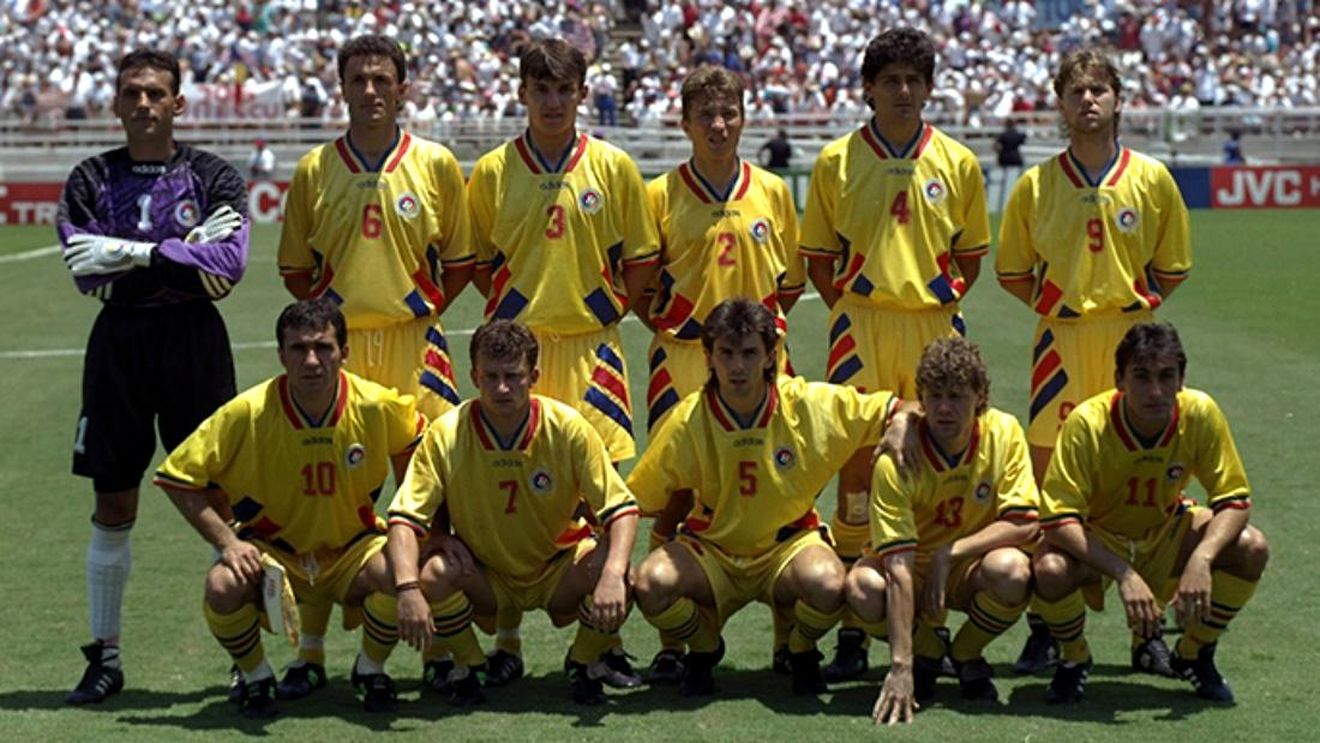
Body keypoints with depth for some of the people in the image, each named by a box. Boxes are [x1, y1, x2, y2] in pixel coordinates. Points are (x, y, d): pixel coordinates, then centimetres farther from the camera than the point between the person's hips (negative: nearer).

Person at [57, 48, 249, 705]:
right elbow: (87, 273, -8)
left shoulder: (213, 177, 3)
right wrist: (186, 254, -13)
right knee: (113, 505, 6)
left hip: (194, 344, -1)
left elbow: (227, 265, -12)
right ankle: (104, 656, 16)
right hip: (119, 343, 1)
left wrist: (136, 254, -18)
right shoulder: (90, 181, 6)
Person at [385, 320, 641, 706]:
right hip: (483, 577, 0)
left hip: (558, 571, 0)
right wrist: (408, 589, -38)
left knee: (611, 575, -30)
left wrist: (613, 575, -37)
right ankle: (468, 666, 0)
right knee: (432, 575, -31)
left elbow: (621, 508, -18)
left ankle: (584, 663, 2)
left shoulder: (567, 427, -18)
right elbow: (405, 517, -19)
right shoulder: (446, 435, -18)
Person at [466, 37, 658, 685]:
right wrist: (518, 305, 4)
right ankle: (507, 642, 11)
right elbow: (477, 261, 13)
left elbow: (641, 260, 8)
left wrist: (607, 310, 1)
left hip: (590, 347, 0)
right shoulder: (491, 171, 4)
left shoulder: (613, 168, 3)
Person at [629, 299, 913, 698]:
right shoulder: (687, 421, -13)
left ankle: (801, 651, 4)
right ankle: (704, 647, 7)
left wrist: (901, 427, -21)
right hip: (712, 549, 1)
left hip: (788, 543, 0)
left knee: (828, 584, -35)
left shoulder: (812, 404, -12)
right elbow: (637, 500, -6)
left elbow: (896, 412, -2)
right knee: (650, 583, -31)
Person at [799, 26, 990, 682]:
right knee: (858, 467, -2)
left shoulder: (957, 163, 8)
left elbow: (971, 256, 15)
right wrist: (851, 306, 0)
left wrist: (941, 300, 3)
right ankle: (852, 632, 4)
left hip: (935, 328, 1)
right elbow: (819, 257, 10)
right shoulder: (836, 162, 5)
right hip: (861, 327, -1)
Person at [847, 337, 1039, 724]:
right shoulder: (897, 460, -25)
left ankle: (967, 655, 0)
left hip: (969, 568, 1)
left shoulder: (1004, 432, -16)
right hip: (913, 567, -1)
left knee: (1011, 569, -34)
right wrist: (901, 668, -37)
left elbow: (1025, 523, -16)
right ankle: (926, 652, 1)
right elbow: (899, 568, -31)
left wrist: (950, 554, -26)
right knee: (862, 587, -34)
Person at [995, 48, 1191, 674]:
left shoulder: (1152, 179, 4)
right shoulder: (1036, 185, 4)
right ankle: (1044, 627, 9)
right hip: (1060, 342, 0)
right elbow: (1012, 271, 11)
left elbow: (1173, 268, 12)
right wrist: (1063, 306, 3)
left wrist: (1130, 305, 4)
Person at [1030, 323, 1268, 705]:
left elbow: (1234, 500, -17)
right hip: (1098, 541, -3)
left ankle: (1195, 654, 5)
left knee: (1252, 549, -21)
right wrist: (1124, 574, -42)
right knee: (1050, 570, -35)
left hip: (1166, 534, 3)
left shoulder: (1200, 412, -22)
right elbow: (1058, 519, -32)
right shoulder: (1087, 423, -30)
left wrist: (1201, 559, -35)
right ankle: (1074, 659, 0)